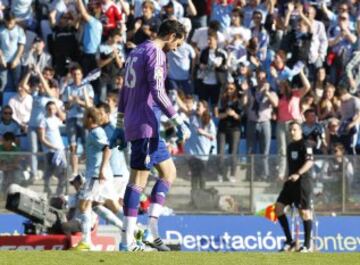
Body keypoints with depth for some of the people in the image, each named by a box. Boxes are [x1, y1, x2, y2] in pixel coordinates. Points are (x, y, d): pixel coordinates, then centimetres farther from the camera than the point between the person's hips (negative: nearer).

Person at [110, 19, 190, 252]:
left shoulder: (137, 51, 19)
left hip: (133, 124, 10)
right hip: (146, 125, -10)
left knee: (169, 172, 12)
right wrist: (179, 122, -19)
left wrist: (120, 127, 23)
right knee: (138, 180, -8)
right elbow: (157, 91, -19)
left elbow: (125, 92, 21)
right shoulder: (155, 53, -10)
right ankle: (127, 240, -9)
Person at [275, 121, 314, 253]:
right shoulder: (290, 146, 17)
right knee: (278, 207, -1)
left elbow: (310, 162, -20)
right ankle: (289, 241, 4)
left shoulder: (305, 145, -8)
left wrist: (298, 174, -31)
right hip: (291, 182, 8)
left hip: (303, 182, -8)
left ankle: (307, 245, 3)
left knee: (304, 211, -5)